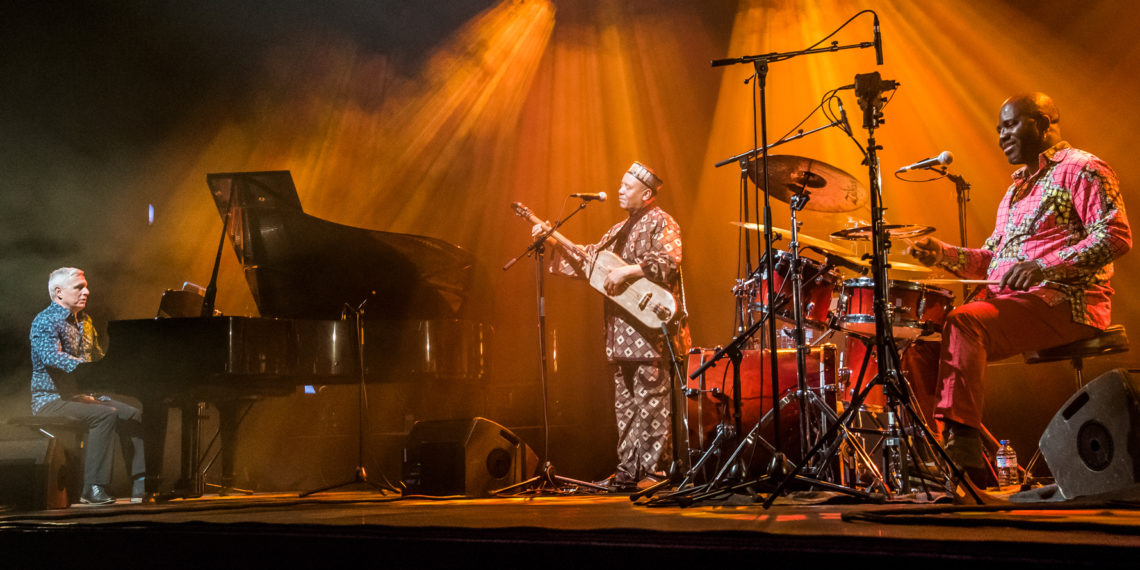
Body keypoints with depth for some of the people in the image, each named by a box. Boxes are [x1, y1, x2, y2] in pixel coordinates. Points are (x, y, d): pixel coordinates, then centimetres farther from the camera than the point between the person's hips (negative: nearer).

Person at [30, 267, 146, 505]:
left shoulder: (84, 321, 18)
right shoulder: (45, 321, -10)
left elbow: (99, 358, 26)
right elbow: (52, 356, -29)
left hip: (83, 395, 8)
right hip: (51, 400, -8)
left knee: (133, 414, -10)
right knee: (105, 415, -31)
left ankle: (141, 483, -14)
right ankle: (93, 489, -31)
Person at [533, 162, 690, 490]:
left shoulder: (660, 223, -3)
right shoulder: (618, 231, 23)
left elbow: (668, 262, -19)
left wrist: (627, 270, -22)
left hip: (651, 327, -8)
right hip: (621, 331, 8)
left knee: (651, 401, -8)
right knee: (625, 403, 9)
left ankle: (656, 471, -6)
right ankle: (628, 469, 14)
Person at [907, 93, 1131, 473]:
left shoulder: (1080, 168, -2)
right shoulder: (1018, 186, 26)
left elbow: (1117, 236, -15)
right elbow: (992, 259, 25)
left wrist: (1046, 266, -26)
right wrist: (945, 255, 6)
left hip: (1064, 302, -9)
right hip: (1008, 299, 9)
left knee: (963, 323, -31)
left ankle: (961, 439, -35)